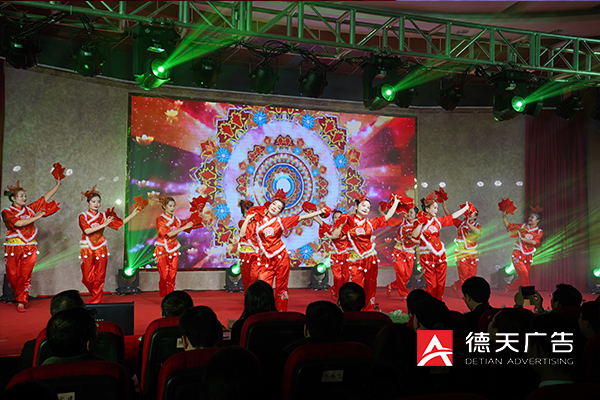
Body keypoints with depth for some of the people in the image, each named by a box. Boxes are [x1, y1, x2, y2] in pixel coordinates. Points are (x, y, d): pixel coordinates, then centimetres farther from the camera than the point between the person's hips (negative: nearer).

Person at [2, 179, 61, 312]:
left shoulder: (29, 209, 10)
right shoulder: (7, 212, -1)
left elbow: (46, 197, 13)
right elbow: (19, 223, -18)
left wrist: (58, 184, 11)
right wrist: (36, 217, -16)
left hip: (29, 248, 2)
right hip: (13, 248, -2)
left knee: (25, 276, -3)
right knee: (12, 276, 4)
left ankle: (21, 302, 3)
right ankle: (21, 295, 29)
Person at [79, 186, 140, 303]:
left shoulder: (103, 216, 7)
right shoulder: (83, 216, -1)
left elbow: (120, 223, 9)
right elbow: (87, 230, -17)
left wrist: (132, 214, 4)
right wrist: (103, 224, -22)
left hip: (101, 249, 2)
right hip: (87, 250, -2)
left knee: (99, 277, 0)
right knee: (87, 278, 0)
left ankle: (96, 302, 10)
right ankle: (97, 298, 23)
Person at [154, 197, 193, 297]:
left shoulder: (176, 219, 9)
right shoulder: (160, 219, -7)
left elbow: (187, 228, 14)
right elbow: (168, 234, -18)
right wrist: (184, 227, -23)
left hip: (173, 250, 5)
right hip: (163, 251, -4)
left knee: (172, 276, 2)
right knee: (164, 276, -5)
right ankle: (163, 297, 7)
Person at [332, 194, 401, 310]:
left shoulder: (370, 223, 9)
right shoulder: (348, 221, 2)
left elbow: (388, 216, 15)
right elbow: (335, 236, -1)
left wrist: (396, 202, 21)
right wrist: (341, 224, -12)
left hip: (370, 258, 3)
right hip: (355, 260, -3)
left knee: (370, 287, 6)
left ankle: (368, 311, 18)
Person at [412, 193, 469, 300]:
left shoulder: (437, 220, 10)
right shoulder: (420, 222, -5)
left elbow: (453, 216, 19)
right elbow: (414, 235, -21)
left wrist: (466, 207, 24)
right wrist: (421, 223, -24)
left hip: (440, 255, 5)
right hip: (427, 257, -5)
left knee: (441, 284, 5)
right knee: (432, 285, -6)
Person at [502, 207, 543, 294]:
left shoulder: (539, 231, 5)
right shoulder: (522, 226, 6)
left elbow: (534, 242, -12)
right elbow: (508, 225, 9)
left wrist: (521, 238, -16)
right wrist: (504, 216, -3)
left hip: (528, 257, 2)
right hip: (518, 255, -2)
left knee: (522, 278, 6)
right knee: (524, 273, -18)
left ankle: (508, 287, 28)